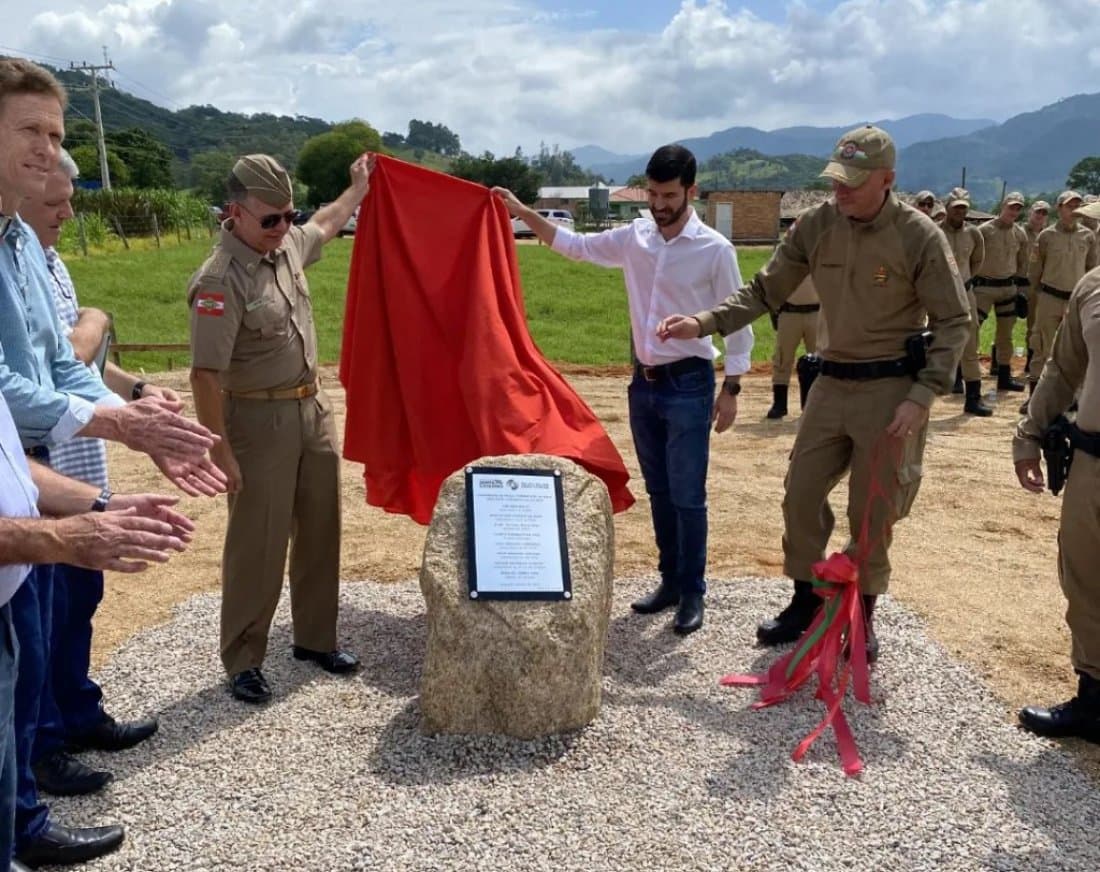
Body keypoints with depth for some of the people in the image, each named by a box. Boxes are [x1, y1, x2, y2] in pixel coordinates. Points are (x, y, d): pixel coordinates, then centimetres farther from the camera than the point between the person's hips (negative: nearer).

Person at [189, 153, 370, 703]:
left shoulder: (287, 245, 3)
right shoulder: (220, 280, -21)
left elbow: (324, 225, 28)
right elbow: (206, 376, -22)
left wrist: (359, 188, 40)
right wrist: (221, 454, -23)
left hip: (314, 409, 8)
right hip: (260, 422, -8)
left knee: (319, 533, 15)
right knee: (257, 546, 0)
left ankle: (315, 638, 30)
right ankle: (242, 661, 16)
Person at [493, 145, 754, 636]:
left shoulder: (715, 249, -9)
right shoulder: (634, 238, 3)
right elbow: (575, 245, 15)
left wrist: (731, 389, -8)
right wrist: (524, 214, 7)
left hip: (689, 384, -5)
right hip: (643, 382, 5)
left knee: (688, 496, -1)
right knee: (658, 491, 13)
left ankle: (693, 592, 12)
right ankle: (670, 580, 26)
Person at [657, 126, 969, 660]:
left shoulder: (919, 236, -13)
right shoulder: (817, 226, -3)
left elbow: (953, 322, -8)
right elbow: (765, 292, 2)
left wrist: (921, 397, -17)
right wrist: (702, 322, -12)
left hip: (891, 389, -4)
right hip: (832, 383, 4)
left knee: (872, 514, 5)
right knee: (801, 495, 8)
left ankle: (862, 613, 26)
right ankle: (805, 602, 27)